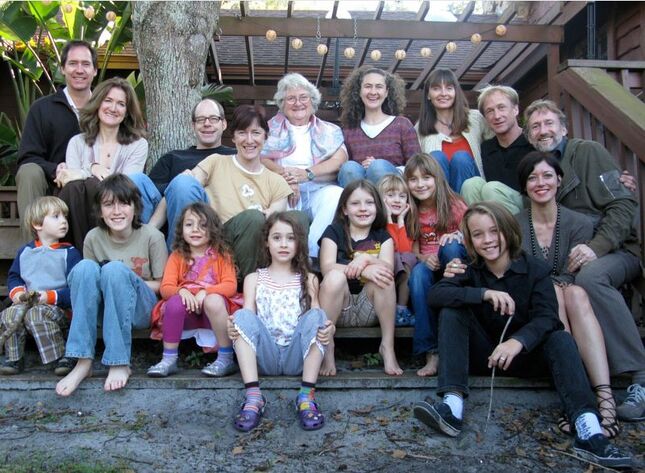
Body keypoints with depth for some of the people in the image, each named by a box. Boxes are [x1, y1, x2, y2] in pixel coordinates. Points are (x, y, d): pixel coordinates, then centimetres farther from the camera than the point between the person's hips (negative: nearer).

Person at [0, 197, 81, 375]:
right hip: (27, 303, 4)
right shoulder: (25, 251, 13)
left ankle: (61, 357, -20)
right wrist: (17, 292, -2)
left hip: (58, 307, -4)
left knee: (36, 314, -33)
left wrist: (50, 297, -18)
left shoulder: (69, 252, -1)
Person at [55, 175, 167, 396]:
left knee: (115, 269, -31)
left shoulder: (152, 236, -9)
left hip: (141, 309, -2)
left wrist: (127, 283, -16)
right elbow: (87, 279, 10)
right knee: (85, 267, -26)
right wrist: (112, 283, -12)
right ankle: (83, 361, -27)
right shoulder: (93, 238, -2)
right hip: (103, 307, 3)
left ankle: (119, 363, -28)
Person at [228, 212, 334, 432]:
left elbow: (317, 317, 3)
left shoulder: (308, 279, 15)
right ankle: (253, 397, -33)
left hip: (297, 356, 0)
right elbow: (247, 318, 2)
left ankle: (307, 397, -30)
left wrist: (328, 329, -21)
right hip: (265, 356, 1)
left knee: (316, 315, -26)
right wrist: (234, 326, -22)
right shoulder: (254, 279, 16)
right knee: (242, 315, -24)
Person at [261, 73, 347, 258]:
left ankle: (309, 252, -35)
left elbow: (339, 162, 4)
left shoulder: (330, 131, 22)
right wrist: (283, 175, -15)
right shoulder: (271, 128, 23)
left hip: (319, 191, 1)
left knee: (336, 193, -34)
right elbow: (261, 159, 6)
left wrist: (308, 173, -13)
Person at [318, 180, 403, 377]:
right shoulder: (333, 232, 4)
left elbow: (388, 268, -8)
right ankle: (326, 347, -18)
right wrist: (363, 270, -28)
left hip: (370, 310, 1)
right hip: (339, 310, -1)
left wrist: (366, 259, -28)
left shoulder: (382, 236, 10)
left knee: (382, 276, -26)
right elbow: (326, 267, -14)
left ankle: (387, 346, -18)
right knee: (335, 276, -30)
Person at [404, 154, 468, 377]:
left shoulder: (453, 204, -3)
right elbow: (414, 251, 7)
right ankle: (431, 351, -36)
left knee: (451, 246, -33)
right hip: (428, 267, 2)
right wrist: (424, 258, -16)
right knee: (418, 273, -34)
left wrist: (458, 236, -21)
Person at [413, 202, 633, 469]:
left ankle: (589, 431, -44)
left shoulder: (535, 269, -6)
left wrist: (518, 342, -41)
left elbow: (546, 317, -20)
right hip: (483, 355, 1)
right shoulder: (470, 271, -3)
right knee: (451, 312, -20)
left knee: (562, 339, -27)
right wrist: (484, 294, -35)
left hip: (525, 354, -1)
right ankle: (452, 406, -35)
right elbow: (435, 294, -20)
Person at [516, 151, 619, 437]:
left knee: (575, 292, -32)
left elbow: (572, 277, -6)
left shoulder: (579, 224, 3)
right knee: (553, 291, -31)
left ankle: (604, 395, -43)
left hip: (572, 318, 1)